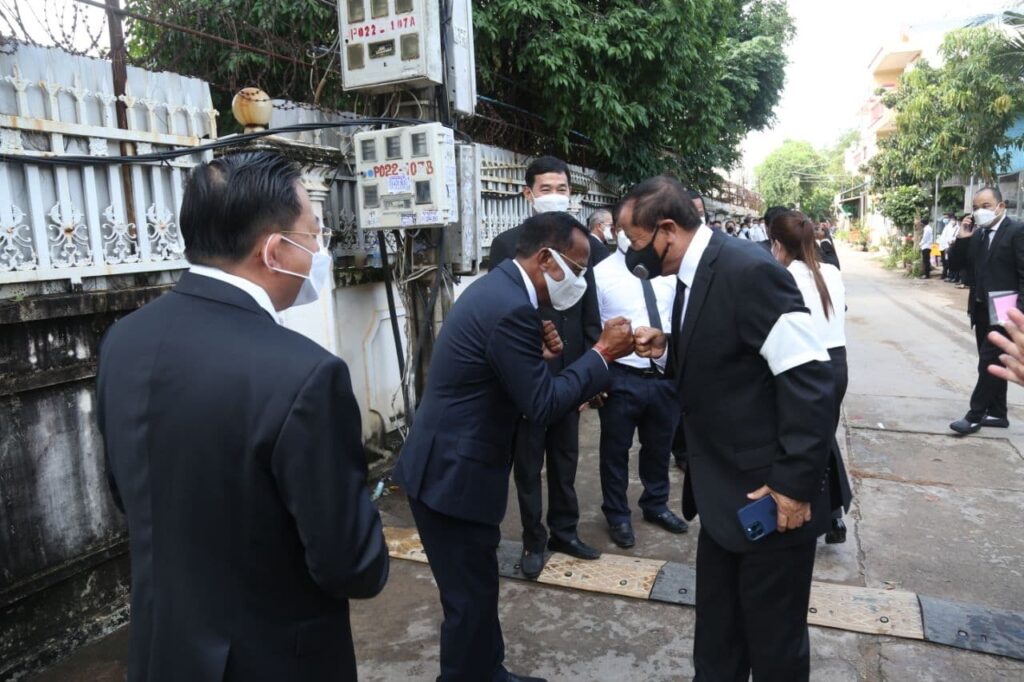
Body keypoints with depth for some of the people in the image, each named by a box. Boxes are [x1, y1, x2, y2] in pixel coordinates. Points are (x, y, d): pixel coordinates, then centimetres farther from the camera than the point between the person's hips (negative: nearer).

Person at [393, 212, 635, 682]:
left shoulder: (498, 286, 8)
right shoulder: (512, 308, -24)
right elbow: (542, 404, -21)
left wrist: (540, 351, 0)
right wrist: (602, 354, -15)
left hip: (449, 465, 10)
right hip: (453, 475, -10)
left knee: (477, 588, 23)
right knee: (472, 596, 6)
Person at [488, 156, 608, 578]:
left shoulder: (586, 244, 1)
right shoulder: (507, 244, -5)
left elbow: (592, 309, 2)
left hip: (570, 369, 3)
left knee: (565, 457, 17)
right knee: (528, 461, 11)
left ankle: (564, 531, 34)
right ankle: (534, 540, 26)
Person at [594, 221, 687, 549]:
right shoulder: (601, 274, -9)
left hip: (665, 375, 4)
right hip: (621, 378, -4)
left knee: (660, 447, 21)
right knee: (616, 450, 11)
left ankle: (656, 505, 44)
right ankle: (617, 515, 33)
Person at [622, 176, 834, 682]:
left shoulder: (749, 271, -22)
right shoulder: (693, 275, 6)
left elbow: (808, 379, -24)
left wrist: (794, 483, -22)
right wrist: (668, 349, -1)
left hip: (770, 496, -8)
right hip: (722, 493, 8)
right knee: (716, 634, 23)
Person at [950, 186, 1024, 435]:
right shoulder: (978, 234, 11)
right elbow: (967, 268, 12)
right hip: (981, 309, 8)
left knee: (989, 362, -6)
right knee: (990, 363, 13)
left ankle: (974, 415, -1)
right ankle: (997, 413, 23)